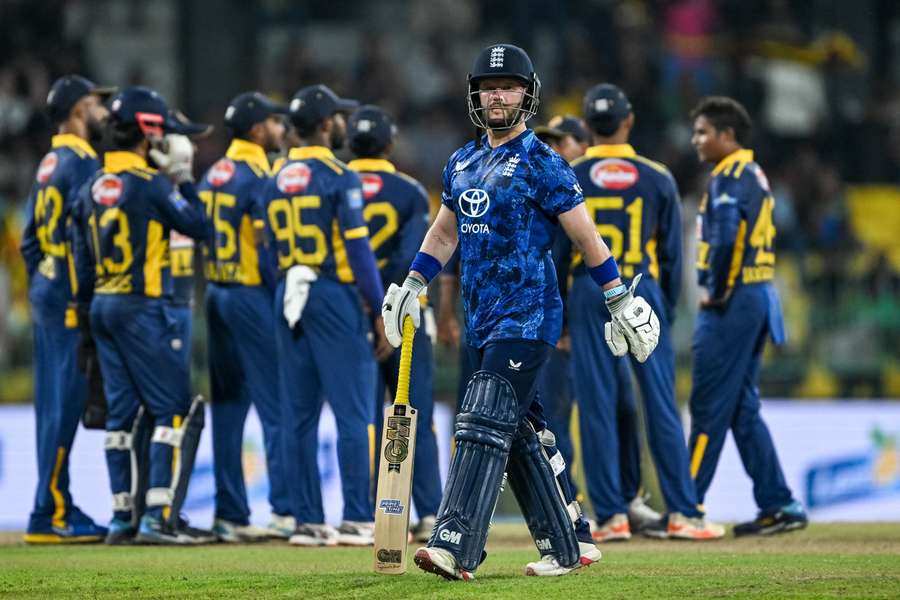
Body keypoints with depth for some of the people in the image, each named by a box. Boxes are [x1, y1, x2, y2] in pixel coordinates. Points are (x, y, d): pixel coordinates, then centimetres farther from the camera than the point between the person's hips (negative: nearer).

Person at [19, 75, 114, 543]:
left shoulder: (48, 165, 16)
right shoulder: (82, 164, -12)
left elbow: (30, 238, 19)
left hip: (45, 290, 10)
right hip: (72, 296, -10)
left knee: (53, 404, 11)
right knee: (65, 404, -8)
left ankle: (58, 507, 15)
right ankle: (49, 515, -8)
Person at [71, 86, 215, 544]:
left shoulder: (93, 187, 10)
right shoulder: (150, 184, -13)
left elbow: (83, 257, 13)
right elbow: (197, 226, -7)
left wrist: (87, 313, 19)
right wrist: (183, 179, 3)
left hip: (103, 305, 8)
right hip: (143, 307, -8)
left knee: (123, 412, 11)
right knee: (175, 409, -4)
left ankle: (123, 517, 12)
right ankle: (160, 515, -11)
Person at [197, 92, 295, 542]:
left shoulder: (213, 175, 12)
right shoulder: (257, 178, -12)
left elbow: (199, 236, 13)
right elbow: (269, 249, -16)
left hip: (216, 296, 8)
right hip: (252, 297, -8)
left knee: (228, 405, 9)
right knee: (276, 406, -6)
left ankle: (230, 514, 11)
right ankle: (285, 511, -10)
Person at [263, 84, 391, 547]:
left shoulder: (276, 183, 12)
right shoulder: (339, 178, -9)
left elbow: (274, 252, 14)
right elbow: (358, 249, -13)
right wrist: (378, 313, -9)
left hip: (289, 299, 7)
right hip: (334, 296, -7)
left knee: (299, 416, 7)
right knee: (354, 412, -4)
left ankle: (307, 521, 7)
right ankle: (357, 520, -6)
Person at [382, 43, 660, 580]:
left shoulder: (541, 164, -7)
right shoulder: (462, 163, 15)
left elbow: (585, 236, -6)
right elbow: (444, 233, 28)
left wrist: (620, 301, -6)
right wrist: (411, 287, 22)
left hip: (528, 317, -8)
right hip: (482, 321, 8)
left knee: (486, 425, -17)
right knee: (521, 435, 10)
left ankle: (456, 549, -24)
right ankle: (566, 548, 17)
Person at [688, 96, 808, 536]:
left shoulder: (730, 175, -11)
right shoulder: (755, 176, 19)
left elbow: (726, 236, -25)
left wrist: (716, 291, -15)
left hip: (732, 302, -10)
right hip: (757, 300, 10)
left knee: (709, 409, -6)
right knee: (742, 409, 12)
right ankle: (778, 506, 11)